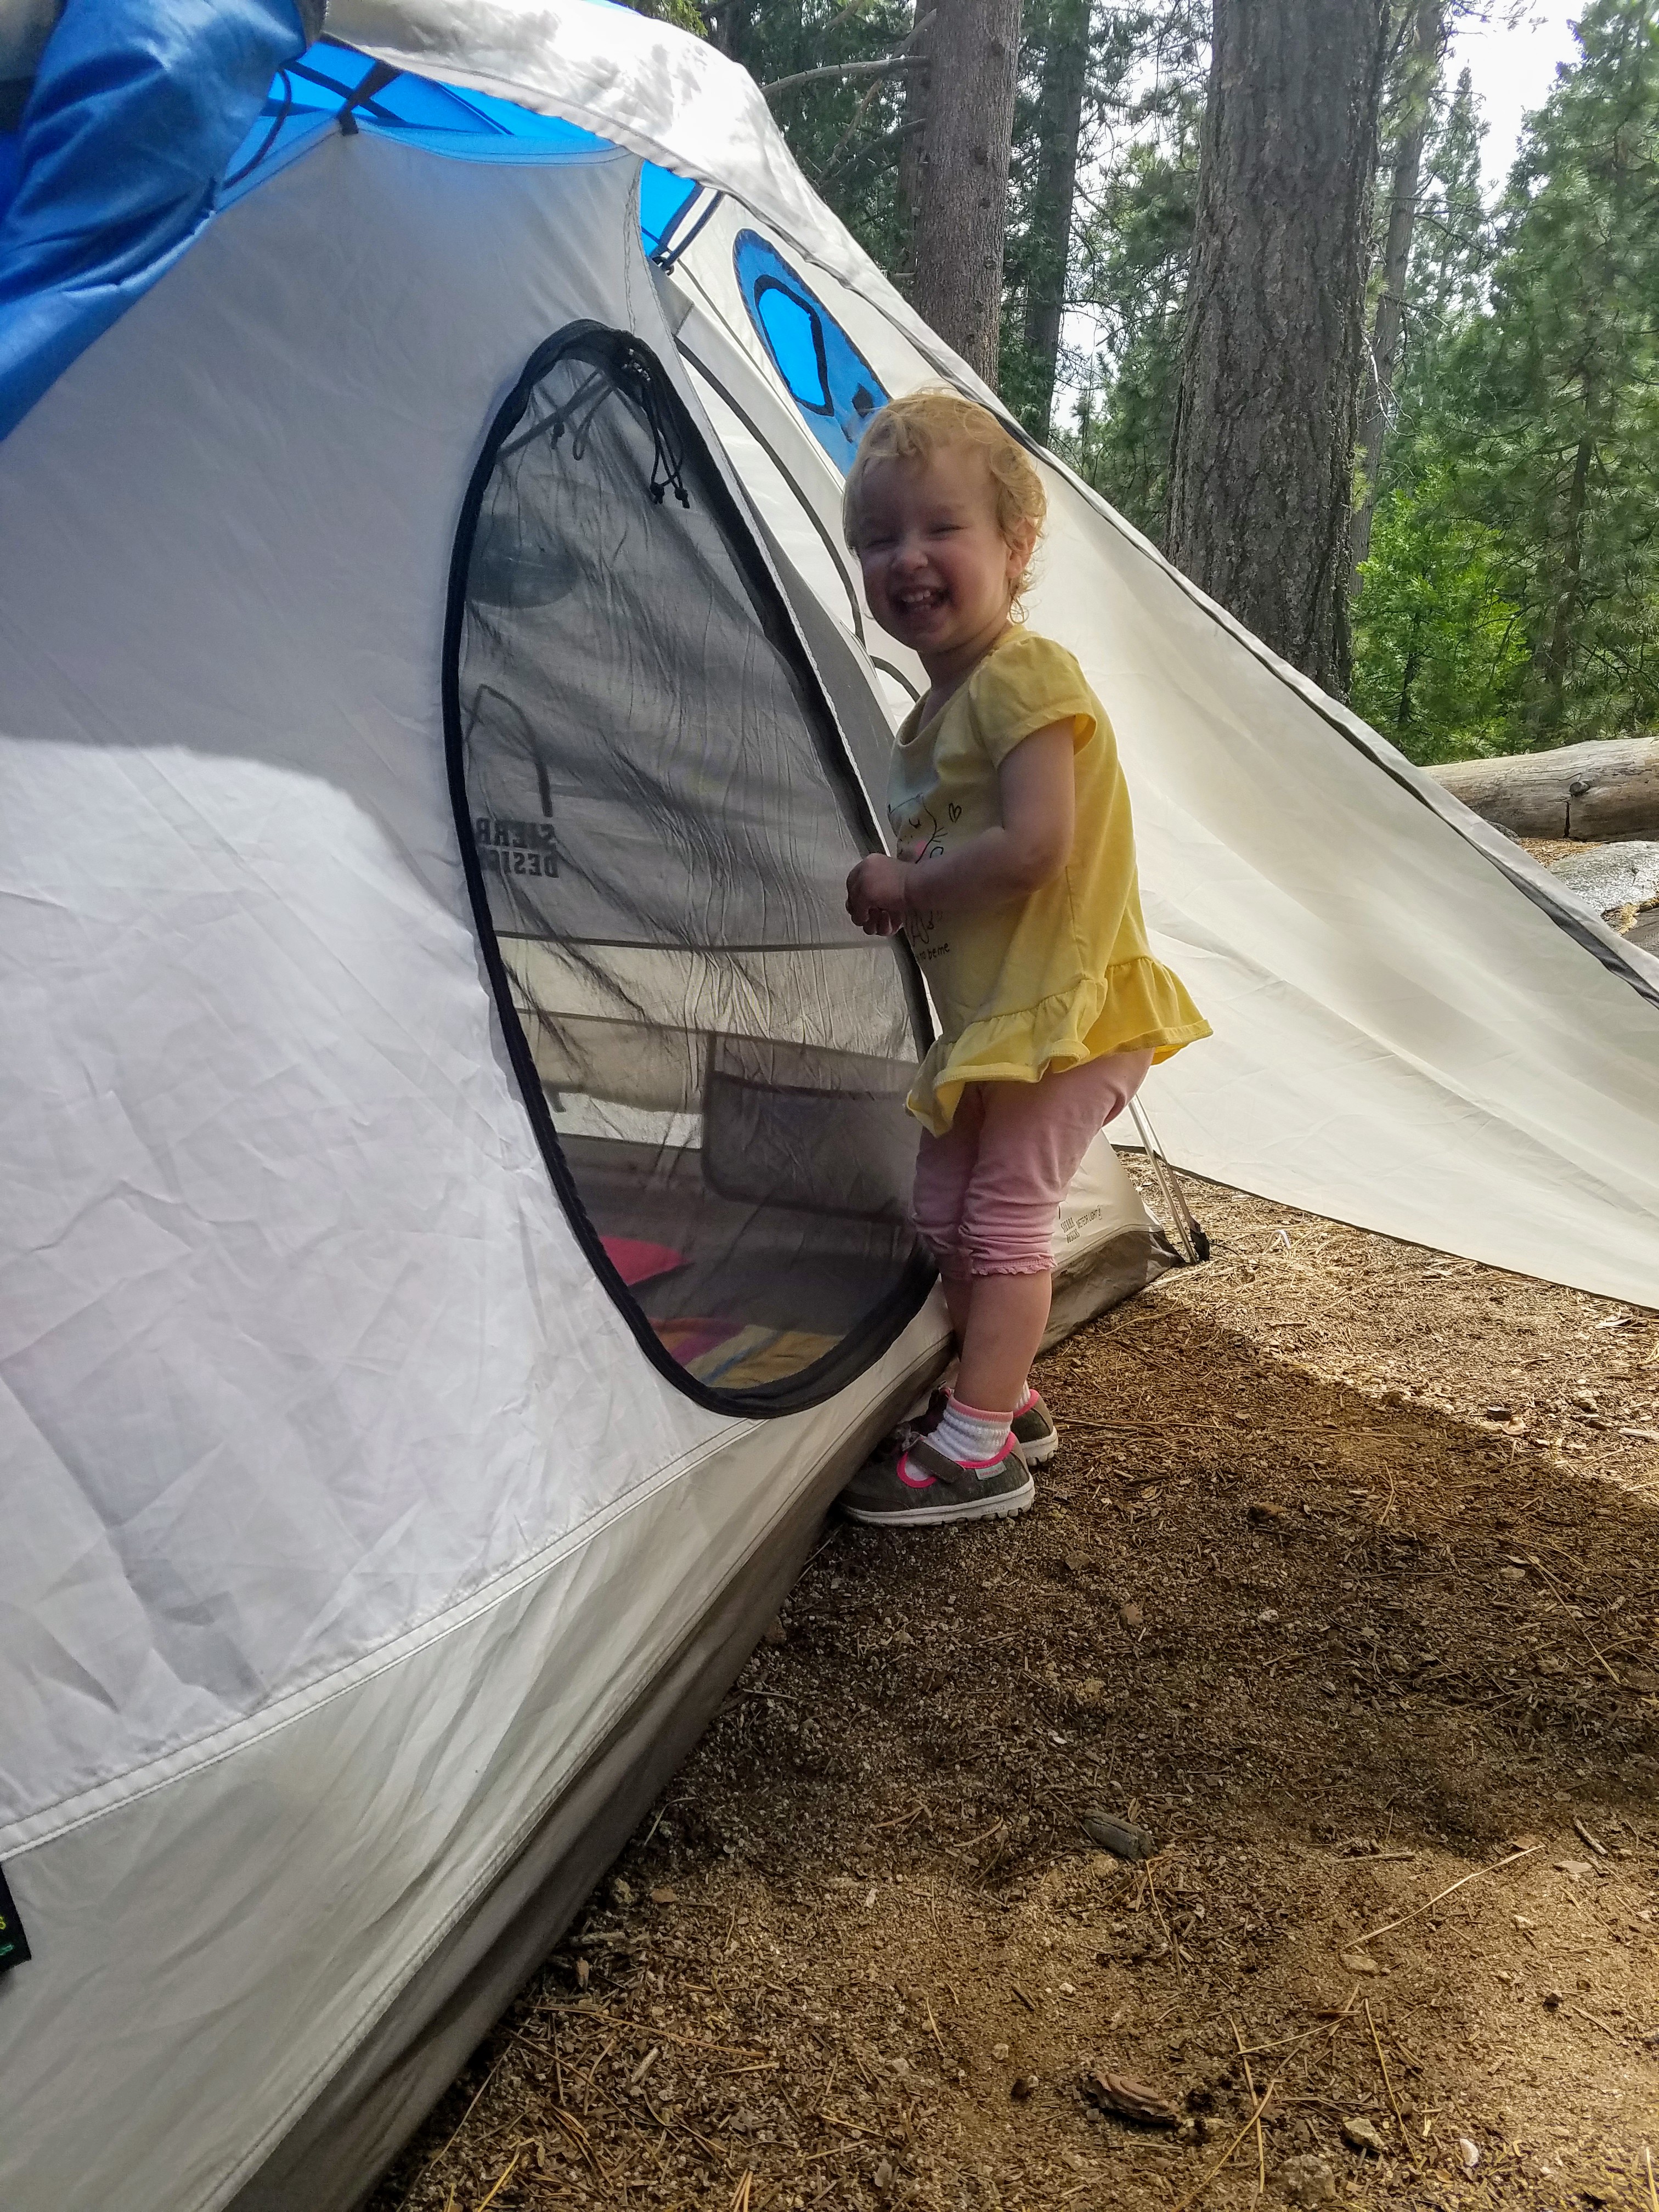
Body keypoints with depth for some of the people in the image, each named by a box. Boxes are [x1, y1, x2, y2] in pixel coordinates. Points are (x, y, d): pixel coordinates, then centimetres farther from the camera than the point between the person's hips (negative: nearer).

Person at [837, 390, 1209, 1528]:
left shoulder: (1024, 676, -16)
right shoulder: (941, 706, 13)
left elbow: (1033, 846, -26)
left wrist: (906, 883, -15)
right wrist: (897, 895, -1)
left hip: (1061, 1010, -10)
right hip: (990, 1012, 10)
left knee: (1004, 1211, -6)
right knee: (948, 1209, 14)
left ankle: (977, 1449, 3)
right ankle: (1008, 1399, 29)